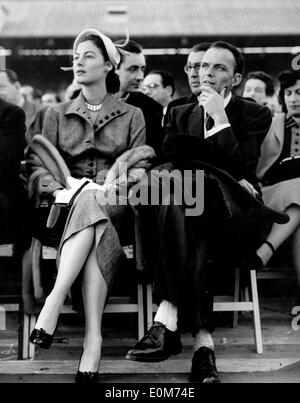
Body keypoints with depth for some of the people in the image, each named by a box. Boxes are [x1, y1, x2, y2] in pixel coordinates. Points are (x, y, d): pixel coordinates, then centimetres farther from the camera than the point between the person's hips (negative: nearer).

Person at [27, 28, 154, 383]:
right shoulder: (57, 114, 21)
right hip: (71, 200, 1)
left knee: (90, 207, -39)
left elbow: (142, 164, 7)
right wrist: (58, 188, -12)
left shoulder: (132, 116, 18)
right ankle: (93, 337, -48)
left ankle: (54, 301, -48)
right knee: (96, 229, -37)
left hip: (114, 203, 0)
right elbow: (37, 163, 9)